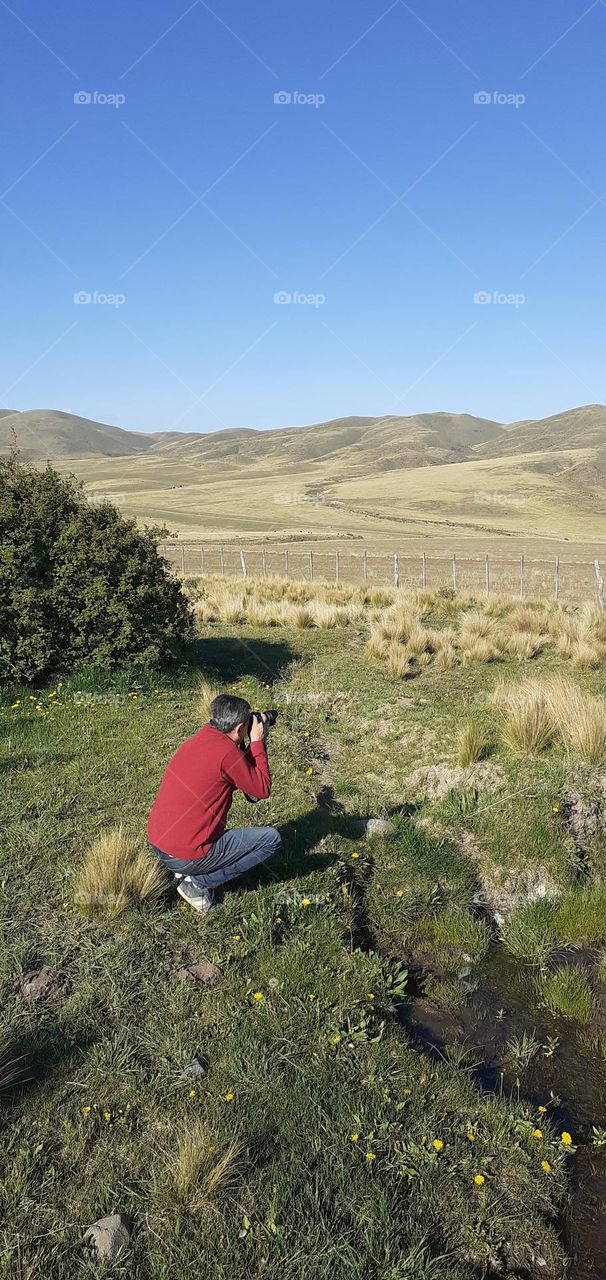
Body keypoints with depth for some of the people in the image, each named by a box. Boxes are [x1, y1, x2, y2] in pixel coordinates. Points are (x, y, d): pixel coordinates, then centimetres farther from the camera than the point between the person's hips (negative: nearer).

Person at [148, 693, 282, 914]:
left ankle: (186, 872, 17)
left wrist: (252, 746, 13)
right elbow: (262, 790, -7)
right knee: (272, 839, -1)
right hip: (185, 856, -9)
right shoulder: (227, 752, -19)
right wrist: (258, 743, 0)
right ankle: (198, 883, -1)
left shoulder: (197, 740, 7)